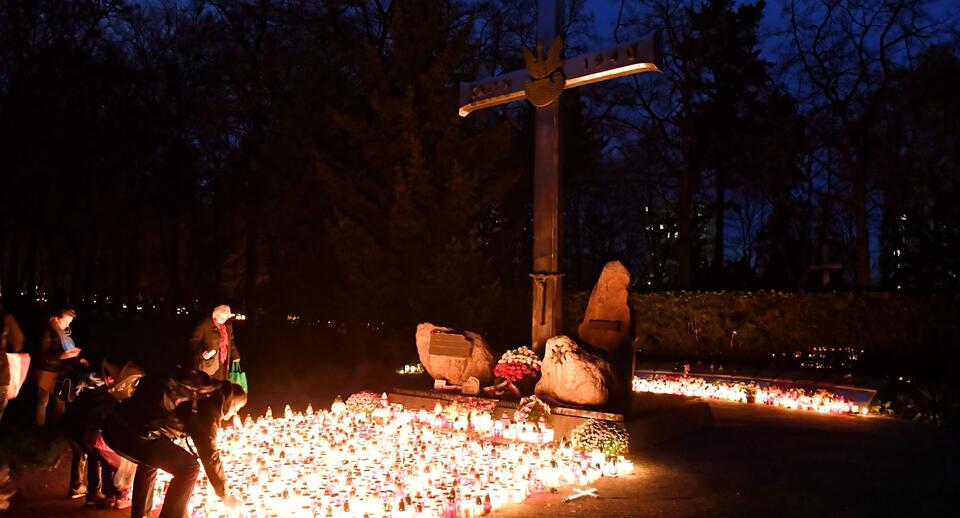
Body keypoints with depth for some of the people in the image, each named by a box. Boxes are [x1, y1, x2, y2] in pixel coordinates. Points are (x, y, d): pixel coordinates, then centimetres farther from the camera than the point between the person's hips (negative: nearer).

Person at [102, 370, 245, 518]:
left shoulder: (202, 388, 22)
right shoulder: (209, 405, -3)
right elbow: (209, 453, -5)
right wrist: (224, 493, 4)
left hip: (115, 424, 10)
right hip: (134, 432, -10)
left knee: (151, 460, 36)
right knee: (188, 467, -2)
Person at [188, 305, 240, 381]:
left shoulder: (228, 325, 7)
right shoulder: (204, 324, -12)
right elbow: (193, 341, -11)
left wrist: (235, 355, 14)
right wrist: (202, 353, -24)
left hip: (222, 364, 6)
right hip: (206, 364, -6)